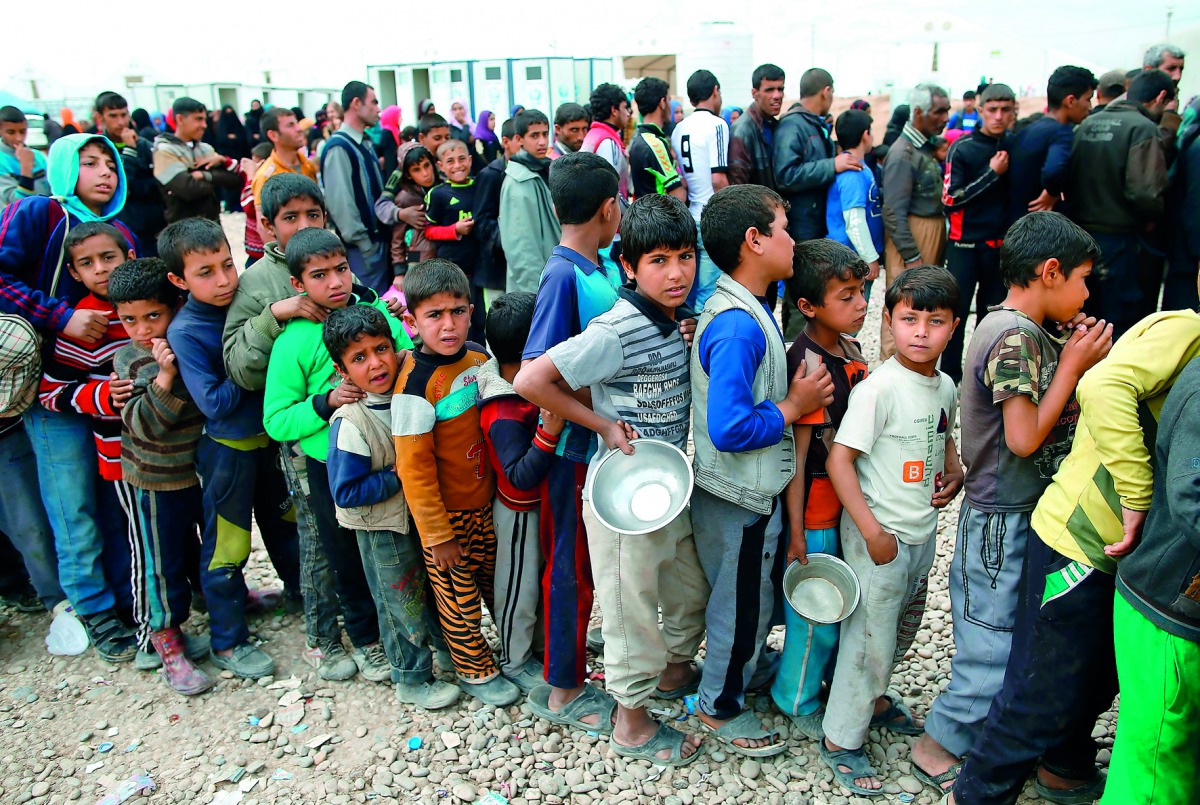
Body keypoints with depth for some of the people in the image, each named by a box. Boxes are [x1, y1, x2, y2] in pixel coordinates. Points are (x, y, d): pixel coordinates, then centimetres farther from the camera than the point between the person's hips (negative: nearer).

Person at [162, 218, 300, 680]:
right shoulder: (184, 332, -20)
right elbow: (214, 402, -24)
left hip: (269, 437, 6)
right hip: (226, 448, -6)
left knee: (285, 522, 24)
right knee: (226, 548, 8)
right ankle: (227, 642, 25)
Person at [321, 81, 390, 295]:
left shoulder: (366, 143, 14)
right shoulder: (338, 147, -14)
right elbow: (340, 202, -19)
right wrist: (364, 244, -18)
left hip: (380, 237, 9)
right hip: (363, 245, -9)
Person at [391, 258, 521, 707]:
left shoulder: (479, 357, -4)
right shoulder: (416, 382, -23)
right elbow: (413, 467, -20)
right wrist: (437, 534, -15)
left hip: (487, 501, 6)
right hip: (447, 513, -6)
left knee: (498, 579, 23)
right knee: (459, 596, 13)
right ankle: (475, 670, 34)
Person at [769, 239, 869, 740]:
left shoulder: (850, 350, 4)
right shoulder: (807, 366, -23)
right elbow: (796, 456, -21)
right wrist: (796, 531, -17)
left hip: (847, 503, 8)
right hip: (815, 512, -8)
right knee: (817, 612, 8)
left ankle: (829, 678, 43)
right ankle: (797, 700, 30)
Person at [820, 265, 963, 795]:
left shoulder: (945, 386, 2)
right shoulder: (879, 388, -21)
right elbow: (838, 460, -23)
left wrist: (954, 473, 2)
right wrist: (873, 532, -23)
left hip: (923, 531, 8)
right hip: (879, 535, -7)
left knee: (902, 628, 24)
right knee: (870, 637, 3)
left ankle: (874, 696, 49)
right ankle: (840, 741, 21)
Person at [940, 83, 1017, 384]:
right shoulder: (963, 148, -6)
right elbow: (950, 199, -11)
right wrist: (992, 174, -15)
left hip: (1001, 244, 4)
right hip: (966, 244, -4)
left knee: (993, 313, 11)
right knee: (957, 313, 0)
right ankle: (950, 376, 10)